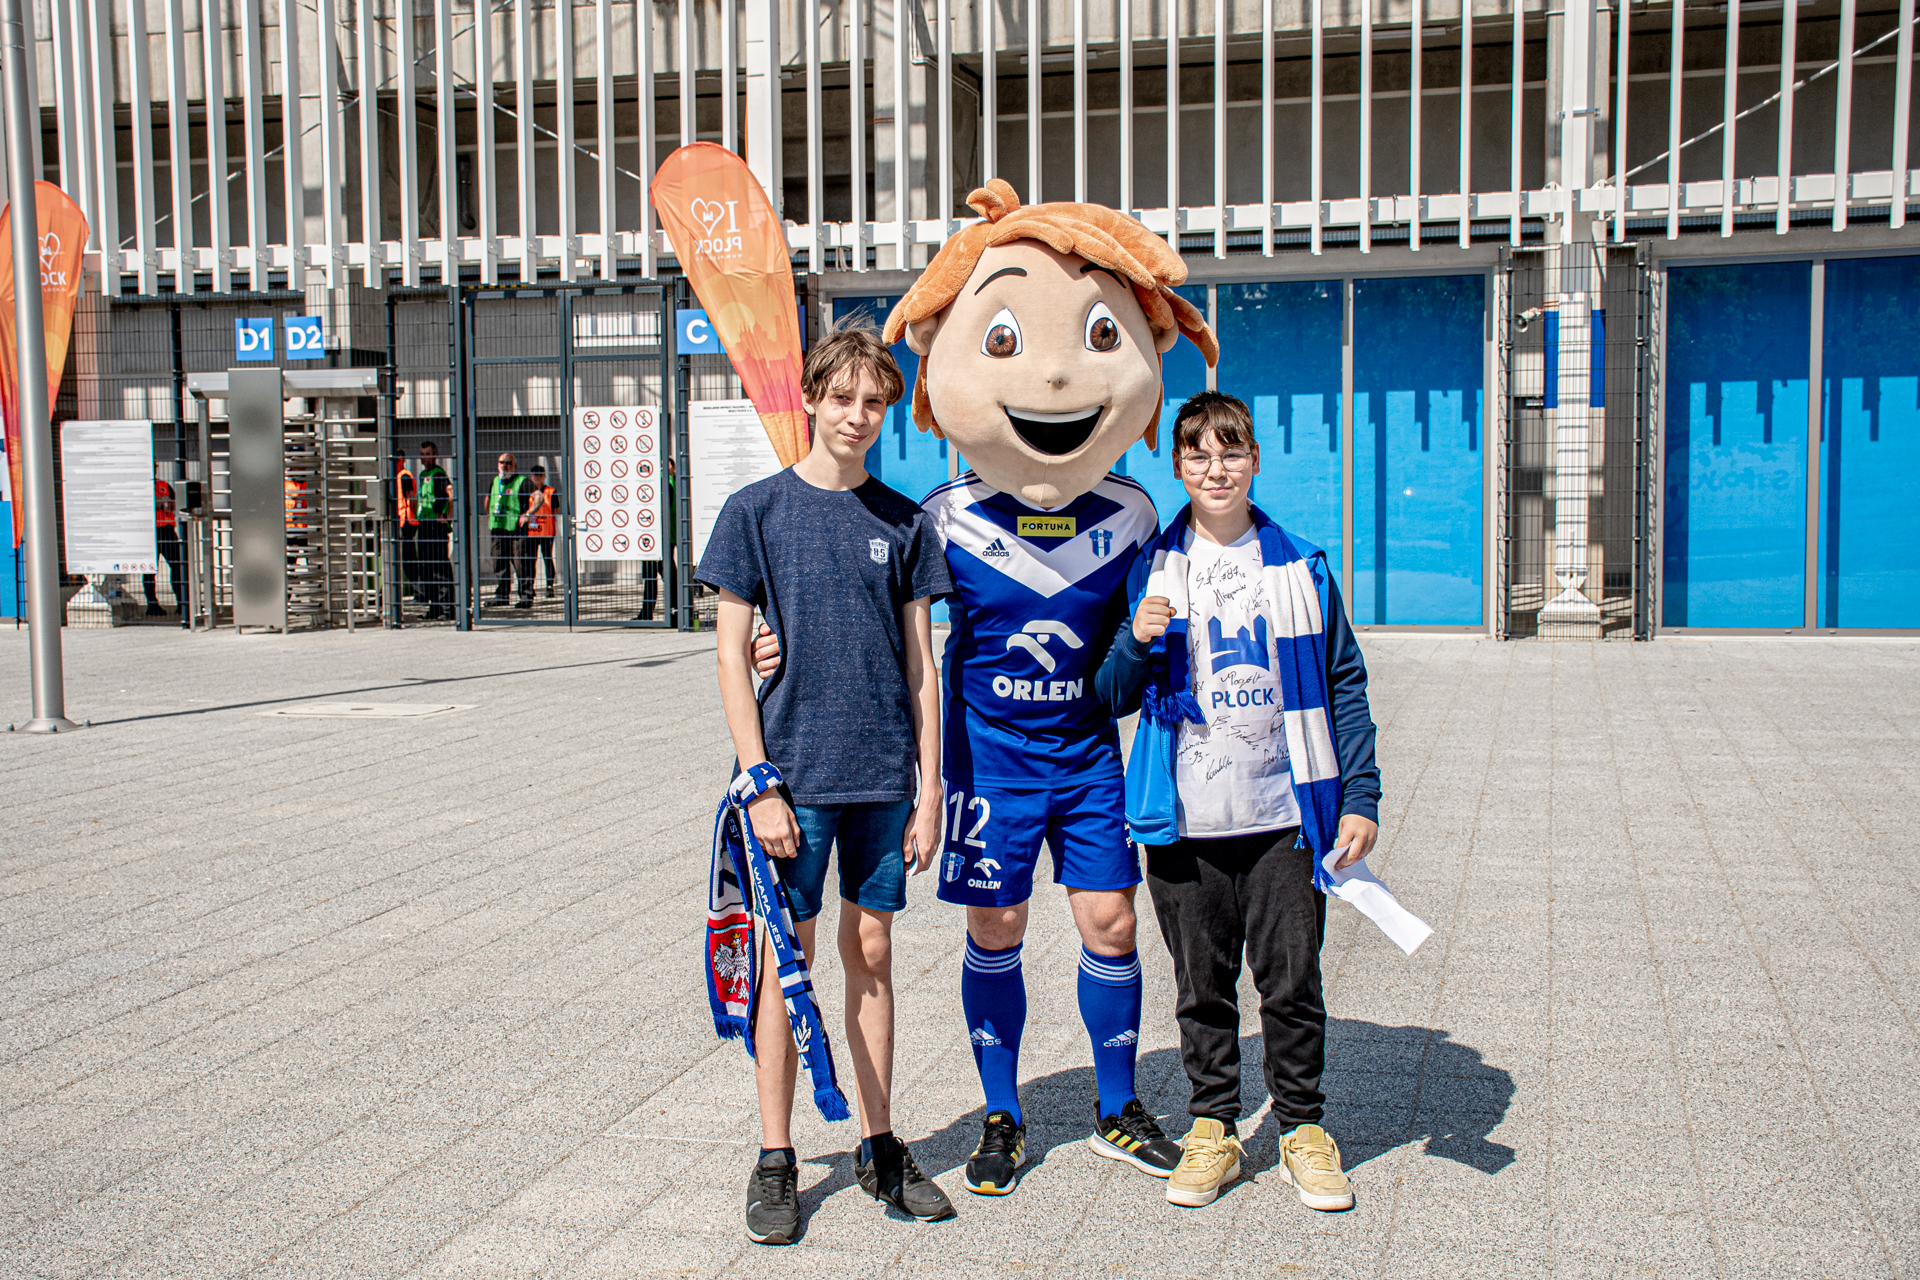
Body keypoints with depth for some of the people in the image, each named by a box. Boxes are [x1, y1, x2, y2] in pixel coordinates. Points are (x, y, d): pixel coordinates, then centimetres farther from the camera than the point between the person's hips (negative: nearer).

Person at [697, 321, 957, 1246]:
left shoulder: (902, 522, 6)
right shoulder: (757, 510, -1)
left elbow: (919, 664, 8)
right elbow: (732, 658, -3)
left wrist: (929, 786, 3)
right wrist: (760, 783, -10)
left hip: (884, 775, 2)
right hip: (795, 777, -2)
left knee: (872, 952, 11)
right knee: (786, 960, 4)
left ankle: (880, 1147, 23)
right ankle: (775, 1162, 16)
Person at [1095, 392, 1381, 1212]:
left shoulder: (1301, 568, 5)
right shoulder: (1151, 570, 5)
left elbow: (1344, 685, 7)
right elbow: (1115, 699, 9)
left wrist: (1360, 798, 1)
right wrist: (1138, 644, -12)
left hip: (1286, 816, 0)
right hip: (1186, 822, 1)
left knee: (1292, 983, 5)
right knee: (1202, 985, 10)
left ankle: (1303, 1129, 22)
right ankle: (1212, 1128, 24)